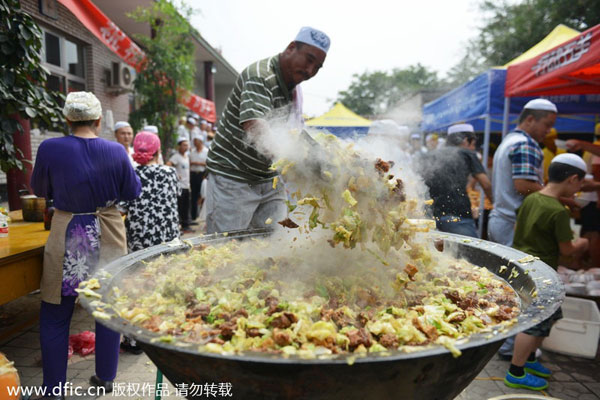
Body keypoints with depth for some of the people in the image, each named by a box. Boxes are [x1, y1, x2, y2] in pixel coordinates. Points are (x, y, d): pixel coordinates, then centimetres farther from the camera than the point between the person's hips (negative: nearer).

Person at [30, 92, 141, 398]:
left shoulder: (49, 149, -10)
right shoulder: (116, 151, -9)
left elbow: (40, 190, 6)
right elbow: (132, 192, 2)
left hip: (66, 239, -1)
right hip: (107, 238, 1)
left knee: (55, 316, 12)